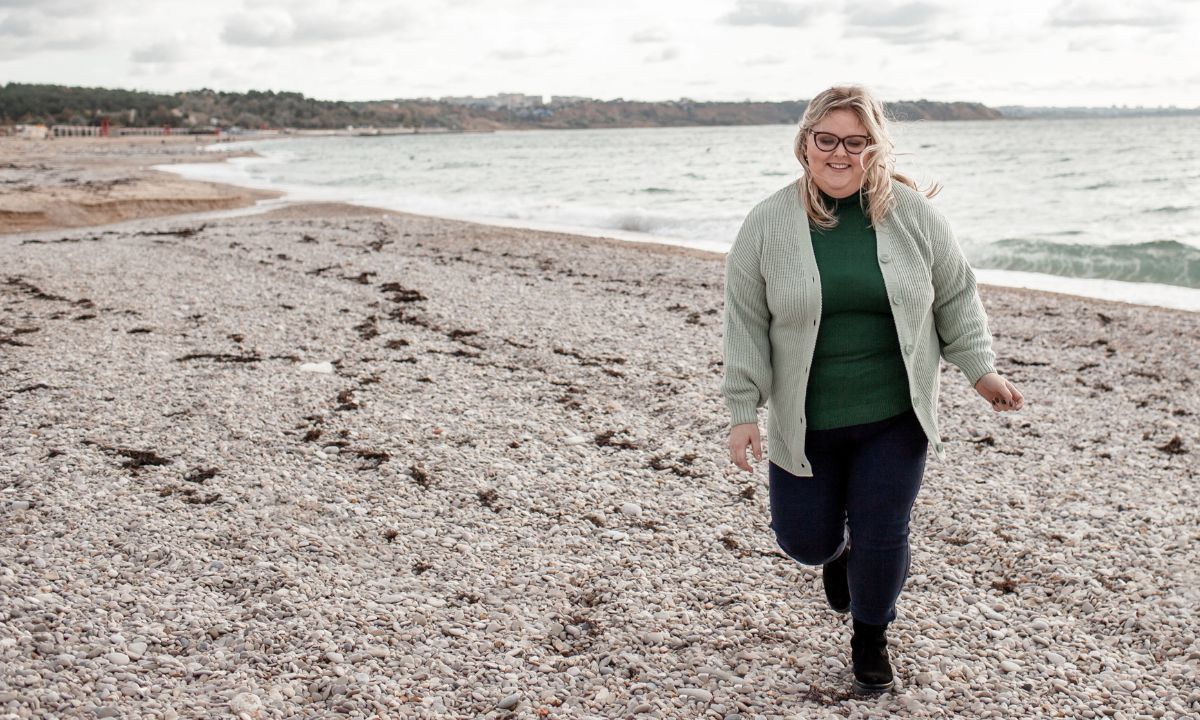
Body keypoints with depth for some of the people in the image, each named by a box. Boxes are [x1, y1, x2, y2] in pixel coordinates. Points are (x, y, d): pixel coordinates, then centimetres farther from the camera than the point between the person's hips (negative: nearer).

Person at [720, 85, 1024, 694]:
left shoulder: (913, 214, -3)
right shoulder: (767, 224, -6)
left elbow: (954, 297, 9)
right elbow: (745, 323, -2)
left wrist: (981, 369, 5)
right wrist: (744, 410, -5)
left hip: (894, 418, 0)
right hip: (805, 423, 0)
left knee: (881, 541, 3)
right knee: (803, 540, 8)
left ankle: (870, 639, 33)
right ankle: (838, 550, 47)